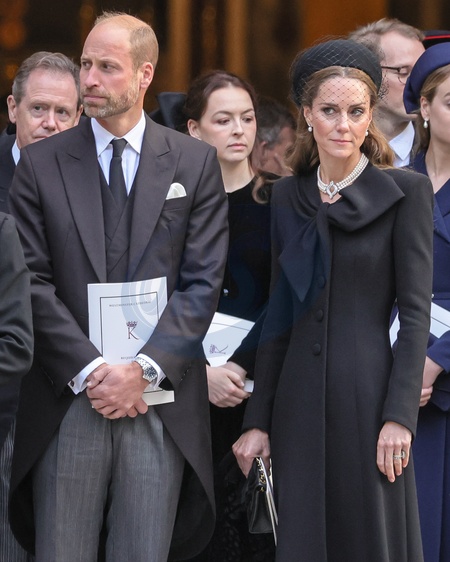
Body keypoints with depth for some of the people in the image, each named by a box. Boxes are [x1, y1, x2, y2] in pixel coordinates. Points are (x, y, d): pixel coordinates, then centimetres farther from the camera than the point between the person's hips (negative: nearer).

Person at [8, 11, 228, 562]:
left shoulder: (194, 163, 6)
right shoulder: (41, 164, 6)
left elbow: (202, 284, 1)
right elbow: (33, 283, 0)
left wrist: (143, 369, -11)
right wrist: (90, 372, -11)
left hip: (159, 401, 0)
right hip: (68, 402, 0)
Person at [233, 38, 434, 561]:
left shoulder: (405, 191, -2)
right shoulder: (287, 196, 11)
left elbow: (416, 311, -6)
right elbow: (279, 316, 12)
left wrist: (399, 417, -14)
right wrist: (257, 420, 8)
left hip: (368, 395, -4)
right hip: (298, 402, 4)